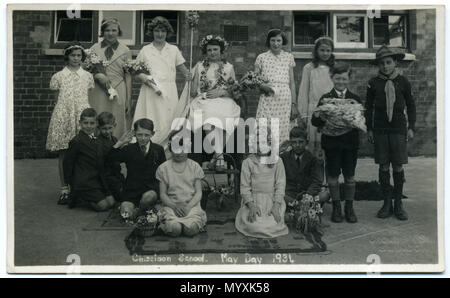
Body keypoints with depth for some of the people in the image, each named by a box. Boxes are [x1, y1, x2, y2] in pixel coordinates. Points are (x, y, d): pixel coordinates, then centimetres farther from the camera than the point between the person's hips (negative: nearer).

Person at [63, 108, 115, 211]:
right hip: (84, 181, -8)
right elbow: (68, 162, -9)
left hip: (97, 179, 8)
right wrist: (71, 183, -4)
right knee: (103, 206, -12)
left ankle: (83, 195, 16)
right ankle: (77, 196, 5)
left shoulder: (95, 140, 9)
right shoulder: (77, 141, -15)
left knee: (111, 202, 4)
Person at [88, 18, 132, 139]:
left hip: (118, 94, -1)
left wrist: (129, 101, 1)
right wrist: (98, 76, -10)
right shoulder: (94, 49, 9)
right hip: (98, 94, 1)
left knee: (116, 126, -1)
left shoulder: (125, 51, 7)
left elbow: (128, 77, 5)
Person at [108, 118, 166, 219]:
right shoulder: (129, 149, 8)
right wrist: (120, 143, -7)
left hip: (151, 189, 0)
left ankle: (138, 210, -6)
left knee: (149, 197, -37)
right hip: (131, 190, 0)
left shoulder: (158, 150, 9)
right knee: (126, 214, -27)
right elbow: (109, 159, -2)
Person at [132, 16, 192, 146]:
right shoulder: (145, 50, 10)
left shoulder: (173, 49, 11)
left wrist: (187, 74, -11)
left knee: (167, 122, -5)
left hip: (169, 92, 1)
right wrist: (147, 80, -11)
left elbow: (181, 67, 12)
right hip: (150, 91, -1)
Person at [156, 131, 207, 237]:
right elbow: (163, 194, 5)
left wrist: (188, 206, -14)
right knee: (174, 229, -32)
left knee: (190, 229, -31)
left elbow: (198, 192, 5)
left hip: (191, 205, 0)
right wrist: (174, 205, -14)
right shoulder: (163, 168, 9)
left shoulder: (195, 167, 10)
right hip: (171, 205, 0)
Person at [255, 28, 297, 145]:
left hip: (284, 101, 1)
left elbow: (292, 82, 11)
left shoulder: (289, 57, 10)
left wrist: (293, 104, 7)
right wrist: (262, 86, -12)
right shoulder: (261, 57, 6)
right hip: (267, 101, -1)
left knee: (282, 131, -1)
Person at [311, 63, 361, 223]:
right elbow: (314, 121, -5)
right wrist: (320, 117, -26)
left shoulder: (355, 99, 6)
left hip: (350, 142, 1)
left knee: (349, 175, 7)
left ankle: (349, 208, 19)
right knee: (333, 175, 5)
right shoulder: (325, 98, 2)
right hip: (331, 142, -1)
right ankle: (336, 207, 19)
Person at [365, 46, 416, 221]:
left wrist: (411, 127, 5)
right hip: (380, 129, 0)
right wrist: (369, 129, 5)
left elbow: (411, 105, 10)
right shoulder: (374, 83, 2)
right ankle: (387, 203, 13)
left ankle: (398, 204, 12)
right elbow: (368, 107, 8)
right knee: (383, 167, 2)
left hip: (398, 129, 0)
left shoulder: (403, 82, 2)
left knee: (398, 167, 0)